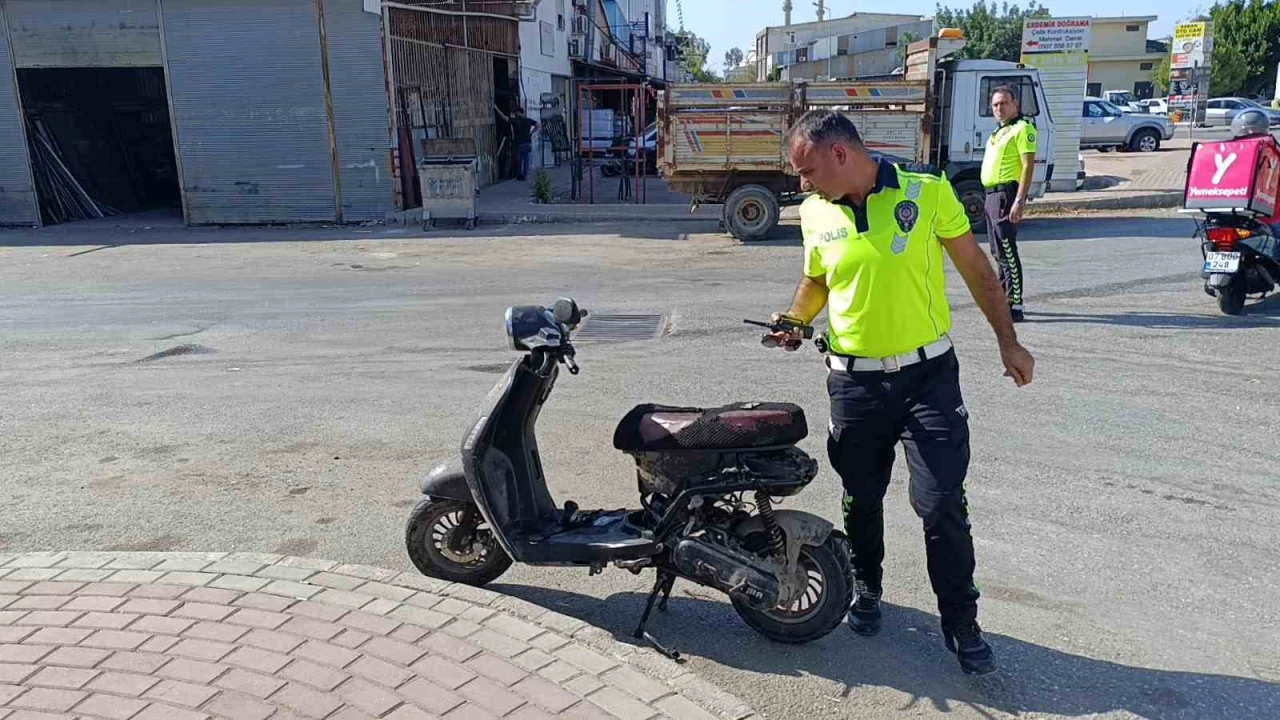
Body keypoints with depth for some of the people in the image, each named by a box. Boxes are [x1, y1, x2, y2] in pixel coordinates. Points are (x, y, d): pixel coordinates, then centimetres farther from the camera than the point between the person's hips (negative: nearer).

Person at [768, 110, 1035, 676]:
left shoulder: (927, 191, -8)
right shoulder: (815, 214, 1)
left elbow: (975, 268, 1)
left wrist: (1008, 342, 3)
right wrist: (795, 319, -3)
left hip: (927, 375, -3)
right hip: (855, 381, 3)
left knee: (942, 505, -4)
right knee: (861, 499, 16)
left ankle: (961, 624, 15)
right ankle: (866, 589, 40)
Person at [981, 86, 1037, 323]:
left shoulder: (1022, 128, -9)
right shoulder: (1000, 131, 20)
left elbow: (1028, 166, -16)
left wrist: (1020, 201, -24)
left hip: (1007, 194, -10)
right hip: (993, 194, 10)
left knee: (1007, 250, -12)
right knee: (999, 252, 15)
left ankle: (1015, 306, -11)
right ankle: (1003, 298, 24)